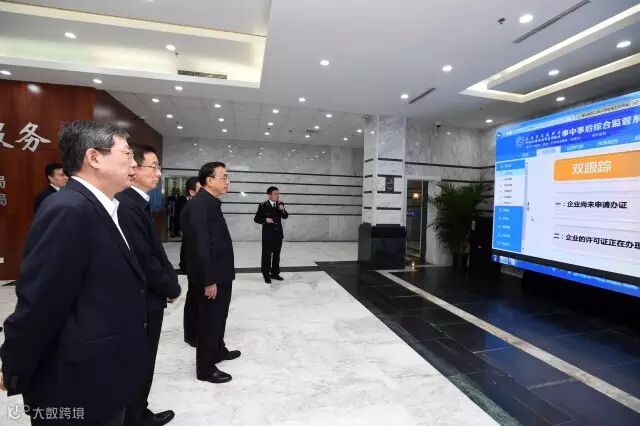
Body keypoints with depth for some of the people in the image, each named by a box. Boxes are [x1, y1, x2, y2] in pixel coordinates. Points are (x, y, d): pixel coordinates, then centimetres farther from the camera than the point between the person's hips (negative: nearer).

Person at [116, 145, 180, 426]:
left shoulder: (137, 202, 9)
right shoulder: (127, 204, -23)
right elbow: (143, 259, -25)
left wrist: (169, 283, 7)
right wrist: (172, 288, -12)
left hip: (147, 298, 10)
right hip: (141, 301, -10)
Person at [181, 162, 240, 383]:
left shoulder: (211, 202, 10)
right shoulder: (199, 204, -21)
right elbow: (200, 245, -25)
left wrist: (221, 275, 15)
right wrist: (209, 280, -23)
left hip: (220, 273, 10)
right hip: (211, 276, -10)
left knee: (218, 316, 23)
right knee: (209, 319, 5)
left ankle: (218, 350, 42)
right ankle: (205, 368, 22)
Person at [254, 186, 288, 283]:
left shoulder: (280, 205, 5)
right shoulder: (263, 206, -8)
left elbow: (285, 216, 4)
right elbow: (256, 219, -5)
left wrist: (282, 210, -14)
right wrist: (265, 220, -22)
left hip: (278, 234, 5)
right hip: (268, 234, -4)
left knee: (276, 255, 13)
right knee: (267, 255, 3)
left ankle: (275, 273, 26)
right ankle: (266, 275, 14)